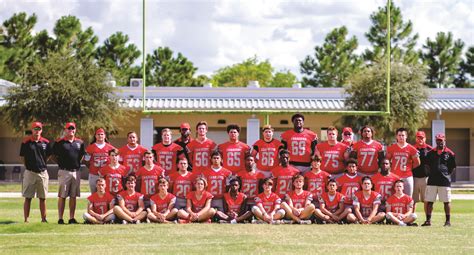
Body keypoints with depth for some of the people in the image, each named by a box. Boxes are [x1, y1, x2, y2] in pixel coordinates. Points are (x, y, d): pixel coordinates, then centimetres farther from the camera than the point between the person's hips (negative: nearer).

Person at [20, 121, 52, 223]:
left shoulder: (46, 142, 3)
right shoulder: (26, 142, -3)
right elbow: (23, 157, 5)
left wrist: (42, 165, 9)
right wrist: (28, 166, 6)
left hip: (43, 172, 2)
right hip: (30, 172, -2)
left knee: (42, 198, 8)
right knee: (28, 197, 1)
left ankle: (44, 219, 13)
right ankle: (26, 219, 4)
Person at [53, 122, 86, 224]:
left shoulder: (80, 142, 11)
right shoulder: (59, 142, -1)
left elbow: (82, 155, 22)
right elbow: (55, 155, 5)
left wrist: (78, 164, 10)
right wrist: (61, 163, -1)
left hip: (76, 172, 4)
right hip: (64, 171, -4)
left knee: (73, 196, 6)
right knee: (62, 196, -3)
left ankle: (72, 218, 10)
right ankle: (60, 218, -1)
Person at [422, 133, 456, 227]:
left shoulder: (450, 153, 2)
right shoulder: (431, 152, 9)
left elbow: (453, 167, 7)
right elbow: (427, 165, 18)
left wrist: (447, 175, -1)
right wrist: (431, 174, 8)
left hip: (445, 181, -3)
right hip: (432, 180, 3)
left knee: (446, 201, 2)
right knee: (429, 201, 2)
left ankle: (448, 221, 9)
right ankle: (428, 220, 8)